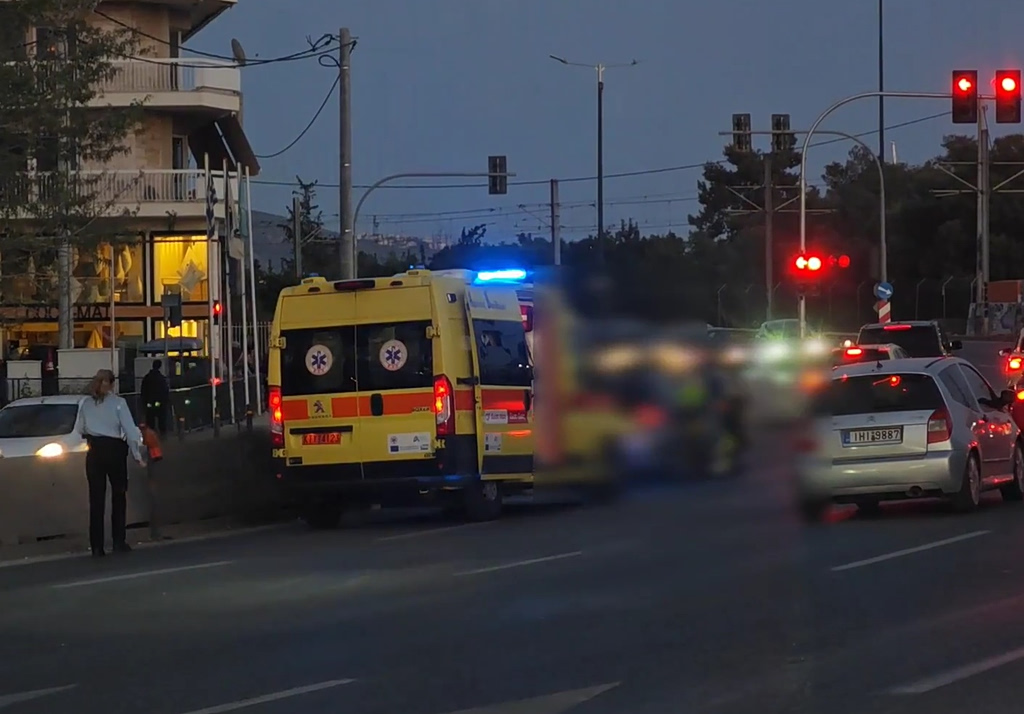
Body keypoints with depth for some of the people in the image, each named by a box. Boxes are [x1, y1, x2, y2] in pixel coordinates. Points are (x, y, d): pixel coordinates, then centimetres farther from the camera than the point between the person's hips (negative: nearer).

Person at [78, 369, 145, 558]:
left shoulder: (87, 403, 2)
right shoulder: (118, 403, -8)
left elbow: (81, 428, 7)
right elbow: (130, 430, -9)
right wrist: (137, 455, -4)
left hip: (94, 452, 3)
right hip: (114, 450, -2)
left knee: (96, 499, 5)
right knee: (119, 496, 12)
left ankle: (97, 547, 2)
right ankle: (119, 541, 12)